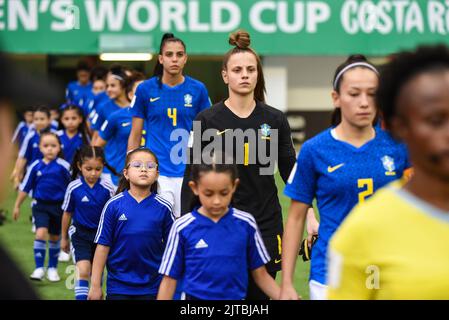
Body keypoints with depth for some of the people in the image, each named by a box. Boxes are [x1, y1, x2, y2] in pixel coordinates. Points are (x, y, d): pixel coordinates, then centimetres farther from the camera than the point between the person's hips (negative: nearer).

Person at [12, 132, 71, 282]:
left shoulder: (63, 166, -11)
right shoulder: (35, 166, -6)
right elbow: (25, 187, 4)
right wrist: (17, 206, 9)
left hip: (58, 206, 0)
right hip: (41, 206, 0)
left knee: (54, 237, 13)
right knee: (41, 233, -17)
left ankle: (52, 268, 29)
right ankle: (39, 268, -12)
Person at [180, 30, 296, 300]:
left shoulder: (275, 119, 3)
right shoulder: (208, 120, -2)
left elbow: (291, 172, 6)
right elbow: (193, 176, -1)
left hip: (266, 224, 2)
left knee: (259, 295, 7)